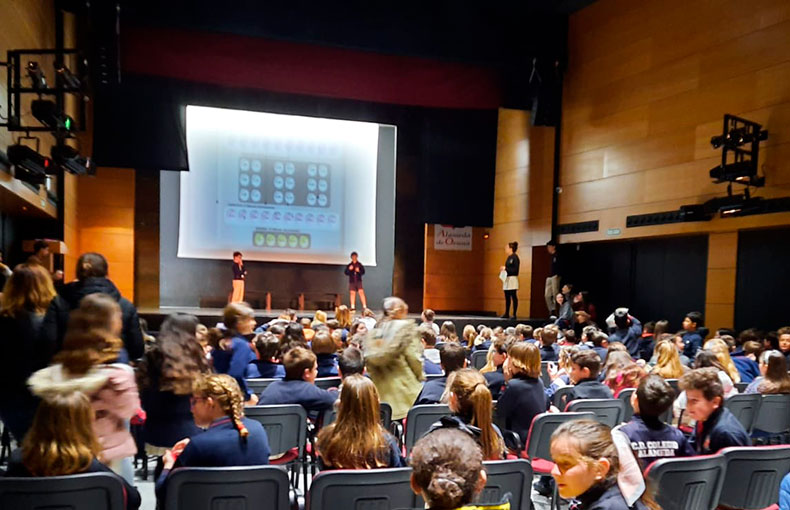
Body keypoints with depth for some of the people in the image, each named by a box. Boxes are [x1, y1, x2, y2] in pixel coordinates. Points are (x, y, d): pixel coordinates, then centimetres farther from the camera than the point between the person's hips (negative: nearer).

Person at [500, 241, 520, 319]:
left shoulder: (515, 257, -10)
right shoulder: (508, 258, 15)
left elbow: (515, 269, -16)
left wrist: (505, 268, -16)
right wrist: (503, 269, 4)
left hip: (512, 279, -9)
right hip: (507, 279, 9)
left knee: (514, 297, -5)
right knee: (507, 297, 12)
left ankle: (514, 314, -2)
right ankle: (506, 313, 18)